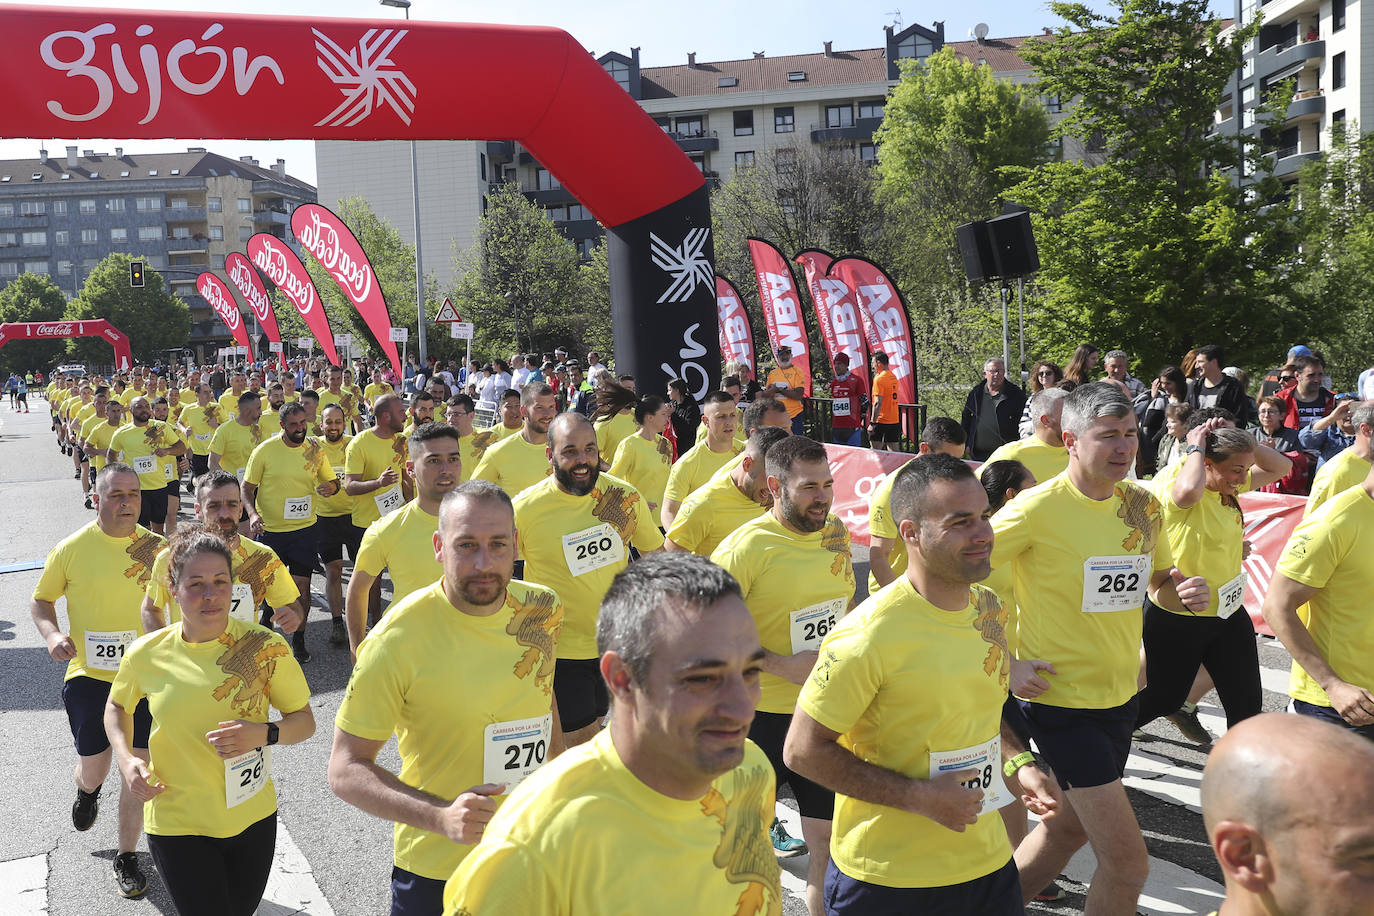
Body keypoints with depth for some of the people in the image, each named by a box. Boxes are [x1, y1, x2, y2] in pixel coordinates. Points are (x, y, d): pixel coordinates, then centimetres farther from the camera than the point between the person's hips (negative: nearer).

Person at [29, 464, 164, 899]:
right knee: (93, 768, 7)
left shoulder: (155, 547, -4)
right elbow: (41, 599, 6)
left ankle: (126, 856, 23)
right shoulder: (72, 549, -7)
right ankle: (87, 791, 47)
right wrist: (52, 634, -13)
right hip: (89, 674, -1)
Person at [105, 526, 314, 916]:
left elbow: (304, 720, -3)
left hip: (252, 817, 1)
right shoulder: (146, 654, -10)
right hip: (178, 824, -1)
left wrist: (265, 733, -23)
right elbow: (117, 705, 12)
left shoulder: (265, 647, -13)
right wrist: (126, 758, -5)